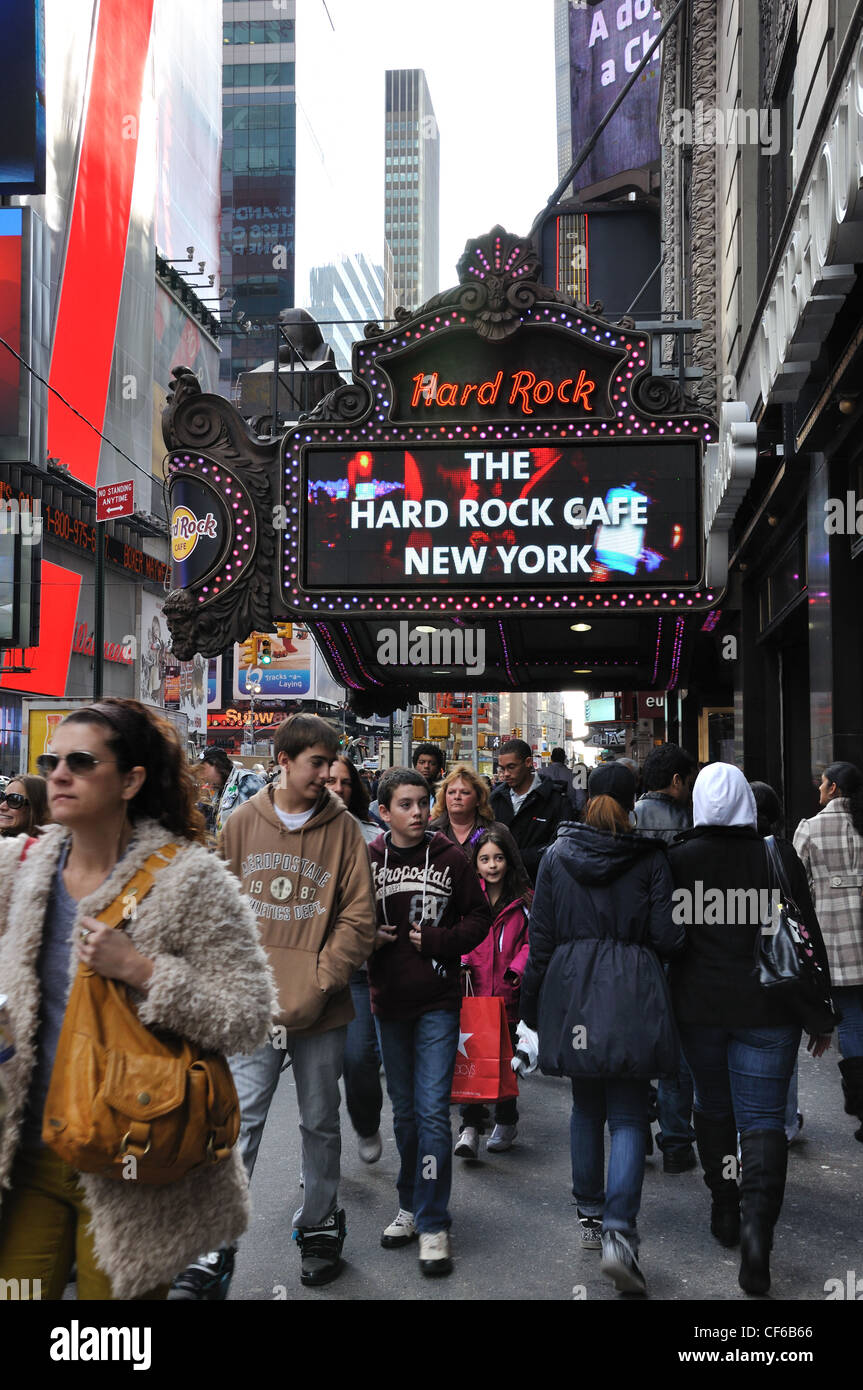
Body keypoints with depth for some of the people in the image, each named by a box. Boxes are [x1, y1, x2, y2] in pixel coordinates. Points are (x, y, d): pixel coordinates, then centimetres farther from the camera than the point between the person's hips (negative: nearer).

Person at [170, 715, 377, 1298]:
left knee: (321, 1123, 12)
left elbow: (358, 920, -4)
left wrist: (314, 991, -11)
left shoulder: (343, 829, 0)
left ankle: (320, 1228, 31)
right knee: (241, 1121, -4)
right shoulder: (242, 823, 3)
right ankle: (214, 1254, 4)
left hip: (321, 1009, 0)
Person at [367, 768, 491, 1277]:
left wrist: (437, 940, -12)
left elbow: (479, 918, 2)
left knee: (432, 1110, -8)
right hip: (389, 1001, 3)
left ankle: (433, 1224, 1)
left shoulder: (450, 858, -3)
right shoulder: (366, 860, 1)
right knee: (404, 1110, 15)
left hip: (438, 1003, -3)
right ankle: (411, 1206, 30)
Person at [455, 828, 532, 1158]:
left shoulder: (524, 899, 3)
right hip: (473, 991, 1)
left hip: (507, 995, 0)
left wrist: (518, 970, -12)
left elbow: (532, 941, 2)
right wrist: (461, 962, -7)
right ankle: (470, 1129, -4)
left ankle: (506, 1123, 27)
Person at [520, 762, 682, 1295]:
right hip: (632, 994, -3)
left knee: (587, 1106, 19)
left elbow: (541, 938, 5)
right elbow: (667, 938, -8)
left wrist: (531, 1002, 14)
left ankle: (591, 1216, 26)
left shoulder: (557, 856, 3)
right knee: (628, 1116, 1)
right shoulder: (650, 857, -5)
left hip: (572, 992, 3)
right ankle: (618, 1233, -14)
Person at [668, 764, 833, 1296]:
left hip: (698, 1007, 1)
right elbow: (810, 939, 0)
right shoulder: (781, 859, -4)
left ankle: (725, 1210, 29)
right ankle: (758, 1221, -17)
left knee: (713, 1107, 19)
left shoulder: (678, 859, -4)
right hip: (768, 1010, -1)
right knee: (763, 1117, 1)